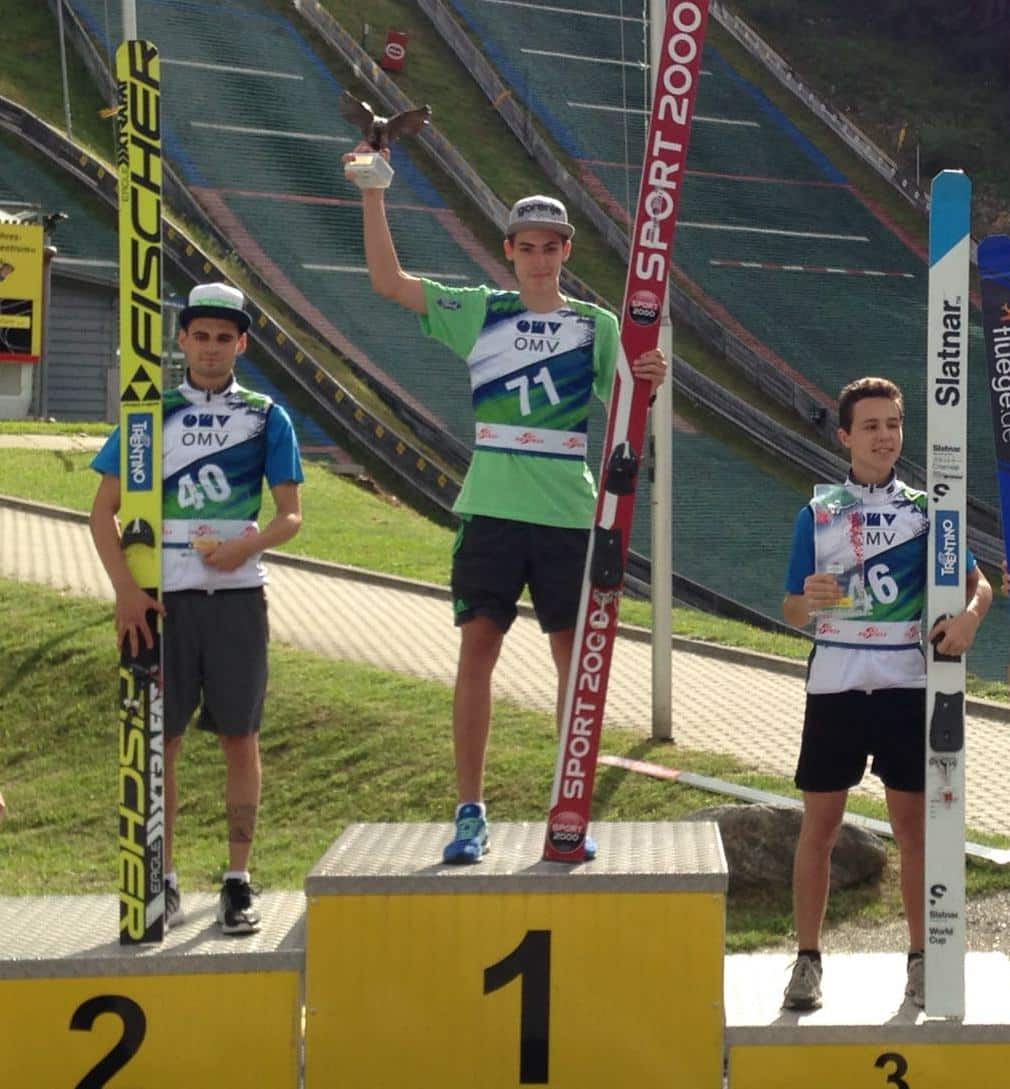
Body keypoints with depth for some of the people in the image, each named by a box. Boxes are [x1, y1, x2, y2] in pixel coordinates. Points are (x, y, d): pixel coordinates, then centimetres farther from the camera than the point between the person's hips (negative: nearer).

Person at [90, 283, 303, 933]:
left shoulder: (266, 418, 7)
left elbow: (291, 517, 7)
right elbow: (104, 512, 5)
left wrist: (246, 545, -14)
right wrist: (126, 590, -8)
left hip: (237, 594, 0)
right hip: (163, 597, 0)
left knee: (240, 736, 2)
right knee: (161, 739, 1)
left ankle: (239, 881, 9)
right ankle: (163, 883, 10)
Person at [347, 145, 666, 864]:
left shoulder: (597, 326, 8)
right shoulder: (479, 313, 8)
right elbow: (388, 279, 4)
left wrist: (646, 382, -17)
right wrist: (373, 191, -3)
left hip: (569, 511, 0)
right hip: (491, 507, 0)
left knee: (574, 654, 2)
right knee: (478, 646, -4)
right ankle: (470, 812, 2)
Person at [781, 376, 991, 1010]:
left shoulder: (925, 508, 5)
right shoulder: (817, 512, 4)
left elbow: (978, 583, 4)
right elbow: (793, 611, 6)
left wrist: (969, 616, -18)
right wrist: (810, 600, -18)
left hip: (908, 688, 0)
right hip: (835, 687, 0)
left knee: (914, 824, 4)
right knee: (820, 825, 2)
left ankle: (921, 959, 14)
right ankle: (808, 959, 10)